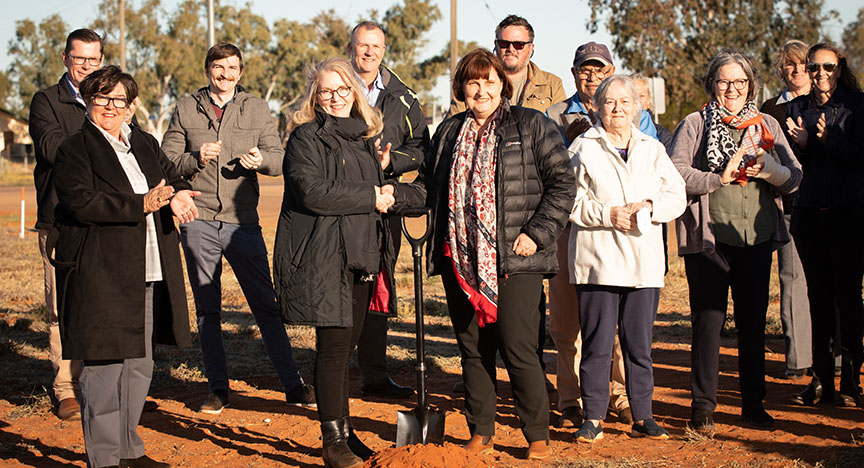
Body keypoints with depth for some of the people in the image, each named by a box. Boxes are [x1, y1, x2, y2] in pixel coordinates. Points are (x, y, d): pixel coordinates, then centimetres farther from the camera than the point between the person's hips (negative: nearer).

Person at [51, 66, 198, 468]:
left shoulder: (145, 144, 17)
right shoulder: (74, 149, -4)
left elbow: (173, 179, 18)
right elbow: (81, 203, -16)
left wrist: (179, 197, -7)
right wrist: (142, 204, -21)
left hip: (148, 274, 7)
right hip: (100, 274, -7)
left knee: (139, 364, 14)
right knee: (103, 366, -6)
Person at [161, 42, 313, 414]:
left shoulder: (257, 108, 9)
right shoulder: (186, 109, 8)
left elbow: (279, 159, 6)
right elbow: (166, 161, 4)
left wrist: (261, 159, -16)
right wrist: (196, 158, -15)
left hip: (243, 221, 0)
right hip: (198, 220, 1)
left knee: (266, 305, 0)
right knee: (207, 309, 6)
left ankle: (292, 384, 5)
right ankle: (218, 388, 15)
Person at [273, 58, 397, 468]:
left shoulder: (364, 137, 19)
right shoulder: (306, 138, -4)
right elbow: (312, 191, -19)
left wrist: (380, 173, 8)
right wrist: (369, 196, -13)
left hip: (361, 256, 7)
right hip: (324, 259, -7)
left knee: (346, 345, 12)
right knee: (334, 345, -8)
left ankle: (344, 430, 21)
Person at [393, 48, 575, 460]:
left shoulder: (531, 126, 2)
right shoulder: (448, 132, 16)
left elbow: (562, 183, 0)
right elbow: (428, 188, 18)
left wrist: (536, 232, -9)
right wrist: (393, 195, -2)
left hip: (513, 261, -4)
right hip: (460, 260, 5)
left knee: (517, 348, -7)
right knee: (472, 349, 9)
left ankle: (538, 436, 7)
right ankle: (480, 433, 21)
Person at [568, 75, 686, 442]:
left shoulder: (652, 149, 15)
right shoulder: (583, 149, 4)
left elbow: (677, 197, 10)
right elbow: (570, 201, -3)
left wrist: (649, 207, -8)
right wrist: (608, 215, -14)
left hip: (644, 262, 3)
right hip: (597, 261, -3)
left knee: (639, 343, 7)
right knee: (597, 343, -3)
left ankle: (642, 417, 15)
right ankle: (594, 419, 4)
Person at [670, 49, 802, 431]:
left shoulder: (767, 126, 14)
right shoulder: (694, 125, 3)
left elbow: (794, 178, 10)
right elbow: (677, 174, -8)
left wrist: (769, 170, -11)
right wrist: (720, 177, -19)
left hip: (757, 238, 3)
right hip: (709, 237, -3)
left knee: (753, 321, 8)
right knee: (708, 320, -3)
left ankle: (753, 403, 20)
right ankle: (703, 405, 7)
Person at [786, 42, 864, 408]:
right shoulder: (796, 108, 11)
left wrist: (829, 140, -22)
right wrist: (799, 143, -9)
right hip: (808, 211, 4)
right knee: (818, 295, 7)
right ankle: (821, 377, 14)